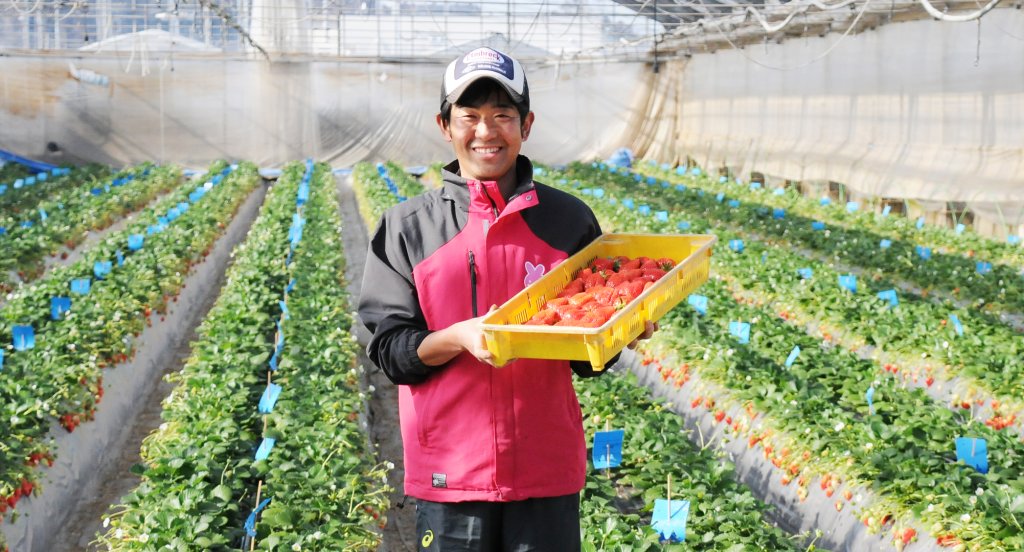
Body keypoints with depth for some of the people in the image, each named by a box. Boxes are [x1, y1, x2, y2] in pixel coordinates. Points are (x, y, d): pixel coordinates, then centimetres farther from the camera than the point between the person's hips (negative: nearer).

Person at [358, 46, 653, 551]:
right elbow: (389, 349, -2)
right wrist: (458, 337, -20)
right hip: (449, 472, 0)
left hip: (546, 471, 1)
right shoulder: (408, 228, 1)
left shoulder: (568, 221, 3)